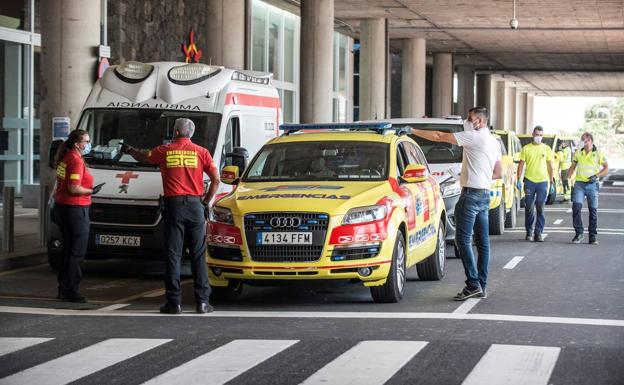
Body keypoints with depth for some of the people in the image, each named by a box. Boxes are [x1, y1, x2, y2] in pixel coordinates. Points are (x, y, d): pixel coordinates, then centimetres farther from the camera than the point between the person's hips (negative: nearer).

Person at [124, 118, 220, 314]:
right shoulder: (201, 152, 4)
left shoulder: (165, 151, 5)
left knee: (173, 255, 2)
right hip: (195, 206, 1)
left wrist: (129, 150, 44)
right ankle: (202, 301, 1)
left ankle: (174, 302, -1)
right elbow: (216, 180, 0)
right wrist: (206, 201, 12)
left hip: (174, 205, -1)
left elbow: (143, 157, 23)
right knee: (198, 255, 4)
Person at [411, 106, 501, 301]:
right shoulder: (494, 142, 17)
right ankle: (481, 287, 8)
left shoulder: (474, 137, -10)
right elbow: (498, 173, 22)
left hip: (471, 194, -9)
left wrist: (413, 131, -4)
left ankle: (473, 283, -15)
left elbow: (439, 137, -11)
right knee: (482, 241, 7)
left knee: (463, 239, -9)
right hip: (485, 195, 9)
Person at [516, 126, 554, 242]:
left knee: (540, 208, -4)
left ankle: (539, 233, -1)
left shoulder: (547, 149, 9)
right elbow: (521, 164, 6)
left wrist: (551, 182, 8)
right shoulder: (526, 149, 5)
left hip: (543, 181, 0)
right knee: (529, 207, 2)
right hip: (529, 181, 0)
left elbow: (550, 166, 12)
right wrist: (518, 180, -2)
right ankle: (529, 232, 13)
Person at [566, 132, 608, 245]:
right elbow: (573, 167, 16)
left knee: (593, 210, 1)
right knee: (576, 206, -14)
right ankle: (579, 233, -4)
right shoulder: (578, 153, 7)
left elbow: (606, 168, 4)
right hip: (579, 183, 2)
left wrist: (596, 176, -11)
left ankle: (593, 236, 10)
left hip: (592, 184, -2)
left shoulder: (598, 153, -1)